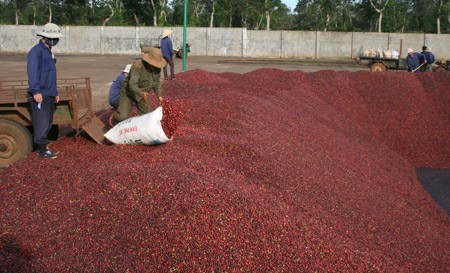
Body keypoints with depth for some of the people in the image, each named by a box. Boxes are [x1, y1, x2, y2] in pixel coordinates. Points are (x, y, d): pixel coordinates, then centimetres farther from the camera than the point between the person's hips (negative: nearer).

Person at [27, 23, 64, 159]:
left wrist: (55, 92, 23)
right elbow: (32, 72, -20)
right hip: (40, 95, -9)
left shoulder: (48, 52, 18)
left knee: (48, 123, 13)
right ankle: (43, 150, 1)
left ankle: (44, 147, 22)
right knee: (41, 122, -5)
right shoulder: (36, 50, -11)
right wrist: (36, 91, -26)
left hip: (49, 95, 9)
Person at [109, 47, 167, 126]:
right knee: (122, 117, -15)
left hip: (143, 94, 5)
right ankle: (114, 119, 22)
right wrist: (141, 93, -56)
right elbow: (132, 84, -38)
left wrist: (159, 94, -12)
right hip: (129, 93, -5)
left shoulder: (157, 68, -12)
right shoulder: (137, 66, -32)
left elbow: (157, 82, 4)